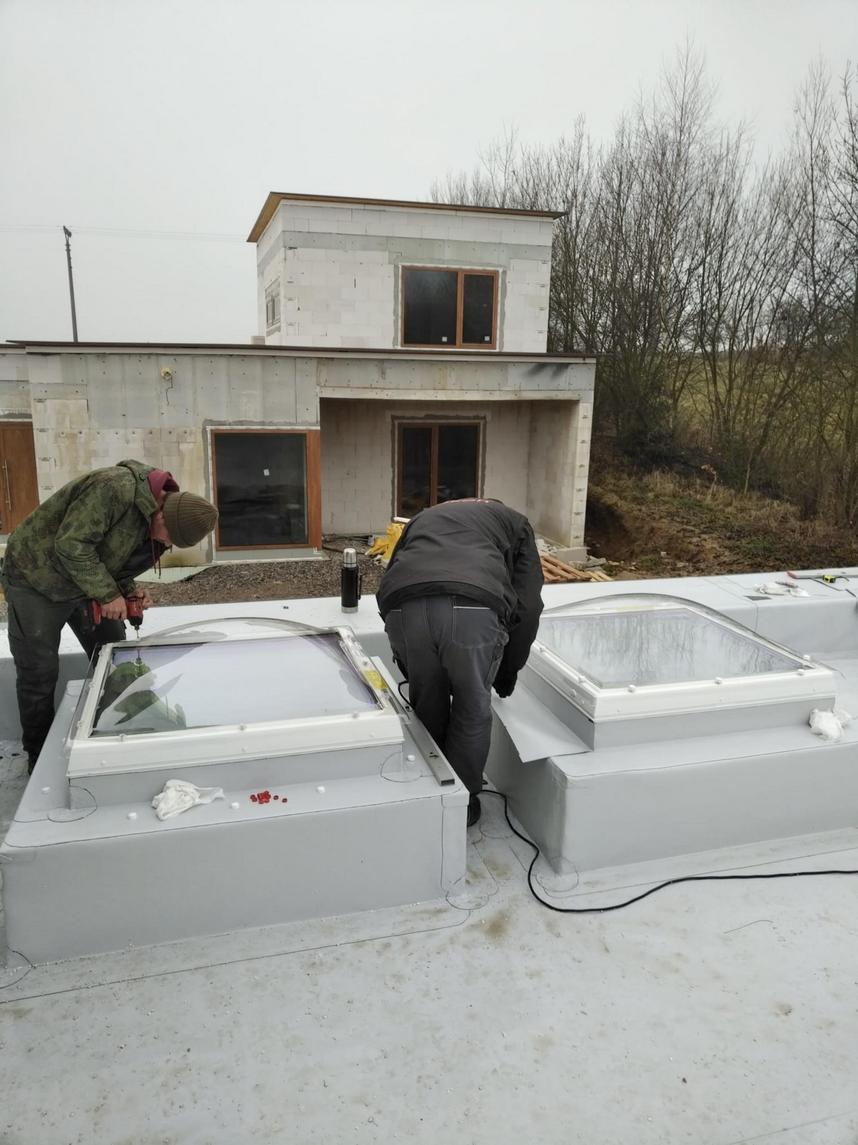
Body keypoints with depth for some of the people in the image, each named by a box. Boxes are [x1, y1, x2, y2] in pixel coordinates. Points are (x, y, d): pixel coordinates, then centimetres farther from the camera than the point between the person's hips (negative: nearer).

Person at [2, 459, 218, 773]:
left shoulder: (157, 523, -4)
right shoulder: (115, 487, -32)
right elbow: (71, 545, -32)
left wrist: (129, 591, -11)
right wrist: (108, 594, -27)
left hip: (87, 579, 7)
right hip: (36, 578, -7)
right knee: (39, 674, 0)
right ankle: (40, 756, 19)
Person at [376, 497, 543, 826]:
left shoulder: (423, 518, 41)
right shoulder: (514, 522, 33)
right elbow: (528, 605, 20)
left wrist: (408, 669, 39)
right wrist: (508, 671, 32)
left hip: (405, 608, 3)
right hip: (474, 608, -3)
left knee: (426, 708, 25)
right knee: (473, 710, 21)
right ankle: (462, 802, 34)